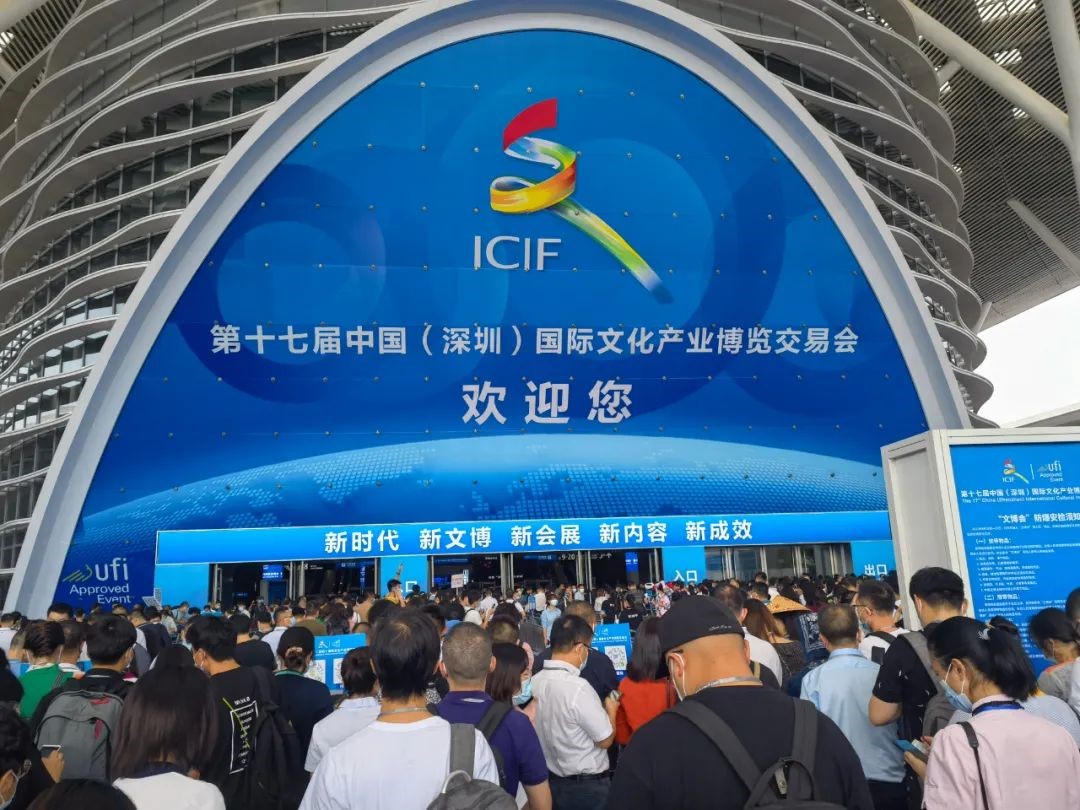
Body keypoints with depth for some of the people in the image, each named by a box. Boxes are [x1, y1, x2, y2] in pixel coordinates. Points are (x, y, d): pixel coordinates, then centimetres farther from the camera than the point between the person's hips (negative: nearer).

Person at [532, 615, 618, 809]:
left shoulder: (535, 681, -6)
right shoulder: (578, 687, -28)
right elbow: (605, 740, -18)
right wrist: (611, 710, 1)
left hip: (551, 781, 6)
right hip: (587, 786, -6)